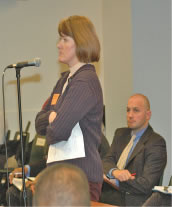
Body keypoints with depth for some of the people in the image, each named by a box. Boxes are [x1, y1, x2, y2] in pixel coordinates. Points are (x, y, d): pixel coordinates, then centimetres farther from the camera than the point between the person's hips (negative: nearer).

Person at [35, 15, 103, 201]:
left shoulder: (85, 82, -14)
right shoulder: (65, 79, 14)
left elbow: (58, 131, -22)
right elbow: (39, 123, 15)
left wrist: (50, 131, -1)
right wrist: (51, 116, -5)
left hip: (81, 173, -9)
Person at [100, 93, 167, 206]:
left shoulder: (156, 143, -5)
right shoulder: (120, 134, 19)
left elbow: (146, 185, -13)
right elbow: (107, 160, 6)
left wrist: (114, 181, -12)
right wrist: (114, 171, -18)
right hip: (106, 197, 7)